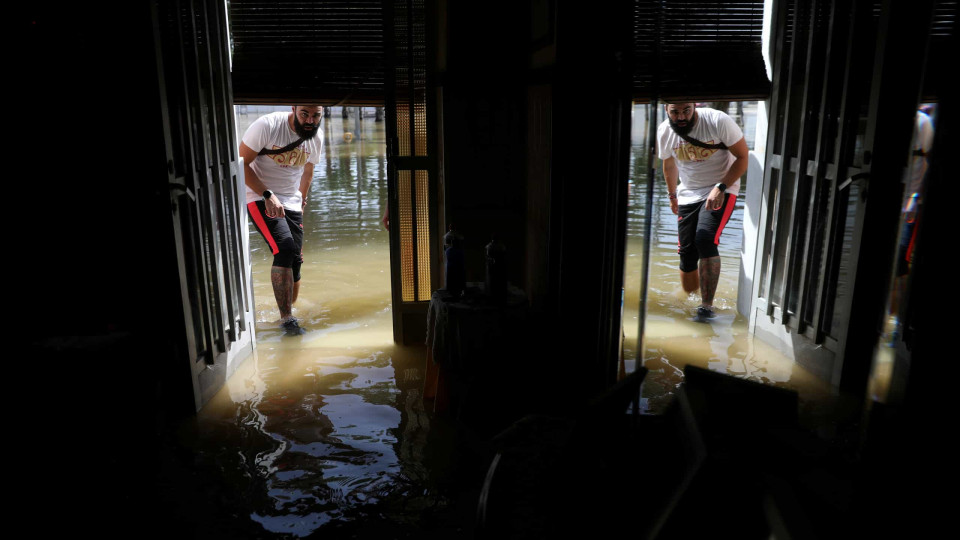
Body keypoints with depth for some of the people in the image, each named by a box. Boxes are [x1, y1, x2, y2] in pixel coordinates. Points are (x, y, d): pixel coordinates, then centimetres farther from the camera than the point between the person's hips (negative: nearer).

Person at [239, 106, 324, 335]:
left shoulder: (316, 138, 1)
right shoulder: (267, 125, -17)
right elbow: (241, 164, -15)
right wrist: (268, 195, -24)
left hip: (291, 202, 6)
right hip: (259, 198, -5)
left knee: (295, 260, 1)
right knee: (285, 248, -25)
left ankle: (288, 314, 20)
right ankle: (287, 319, -17)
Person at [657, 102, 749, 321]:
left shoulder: (718, 121, -20)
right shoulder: (664, 132, -6)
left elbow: (743, 157, -13)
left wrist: (720, 187, -24)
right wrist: (672, 195, 25)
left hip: (721, 191, -4)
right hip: (688, 195, 4)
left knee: (705, 239, -26)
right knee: (687, 251, -1)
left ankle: (707, 305, -19)